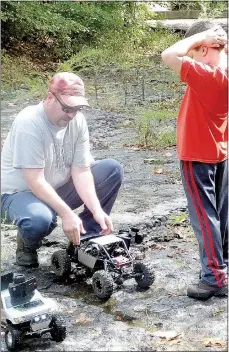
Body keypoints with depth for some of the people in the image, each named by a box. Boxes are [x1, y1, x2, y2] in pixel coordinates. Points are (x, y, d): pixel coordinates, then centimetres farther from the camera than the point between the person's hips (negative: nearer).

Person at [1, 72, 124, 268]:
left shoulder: (77, 120, -8)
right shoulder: (28, 123, -27)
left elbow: (81, 171, -11)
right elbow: (35, 181, -29)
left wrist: (97, 210, -23)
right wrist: (67, 214, -34)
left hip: (59, 190, 6)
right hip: (21, 193, -6)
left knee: (113, 170, -9)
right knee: (40, 219, -41)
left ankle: (87, 236, 1)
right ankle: (28, 245, -2)